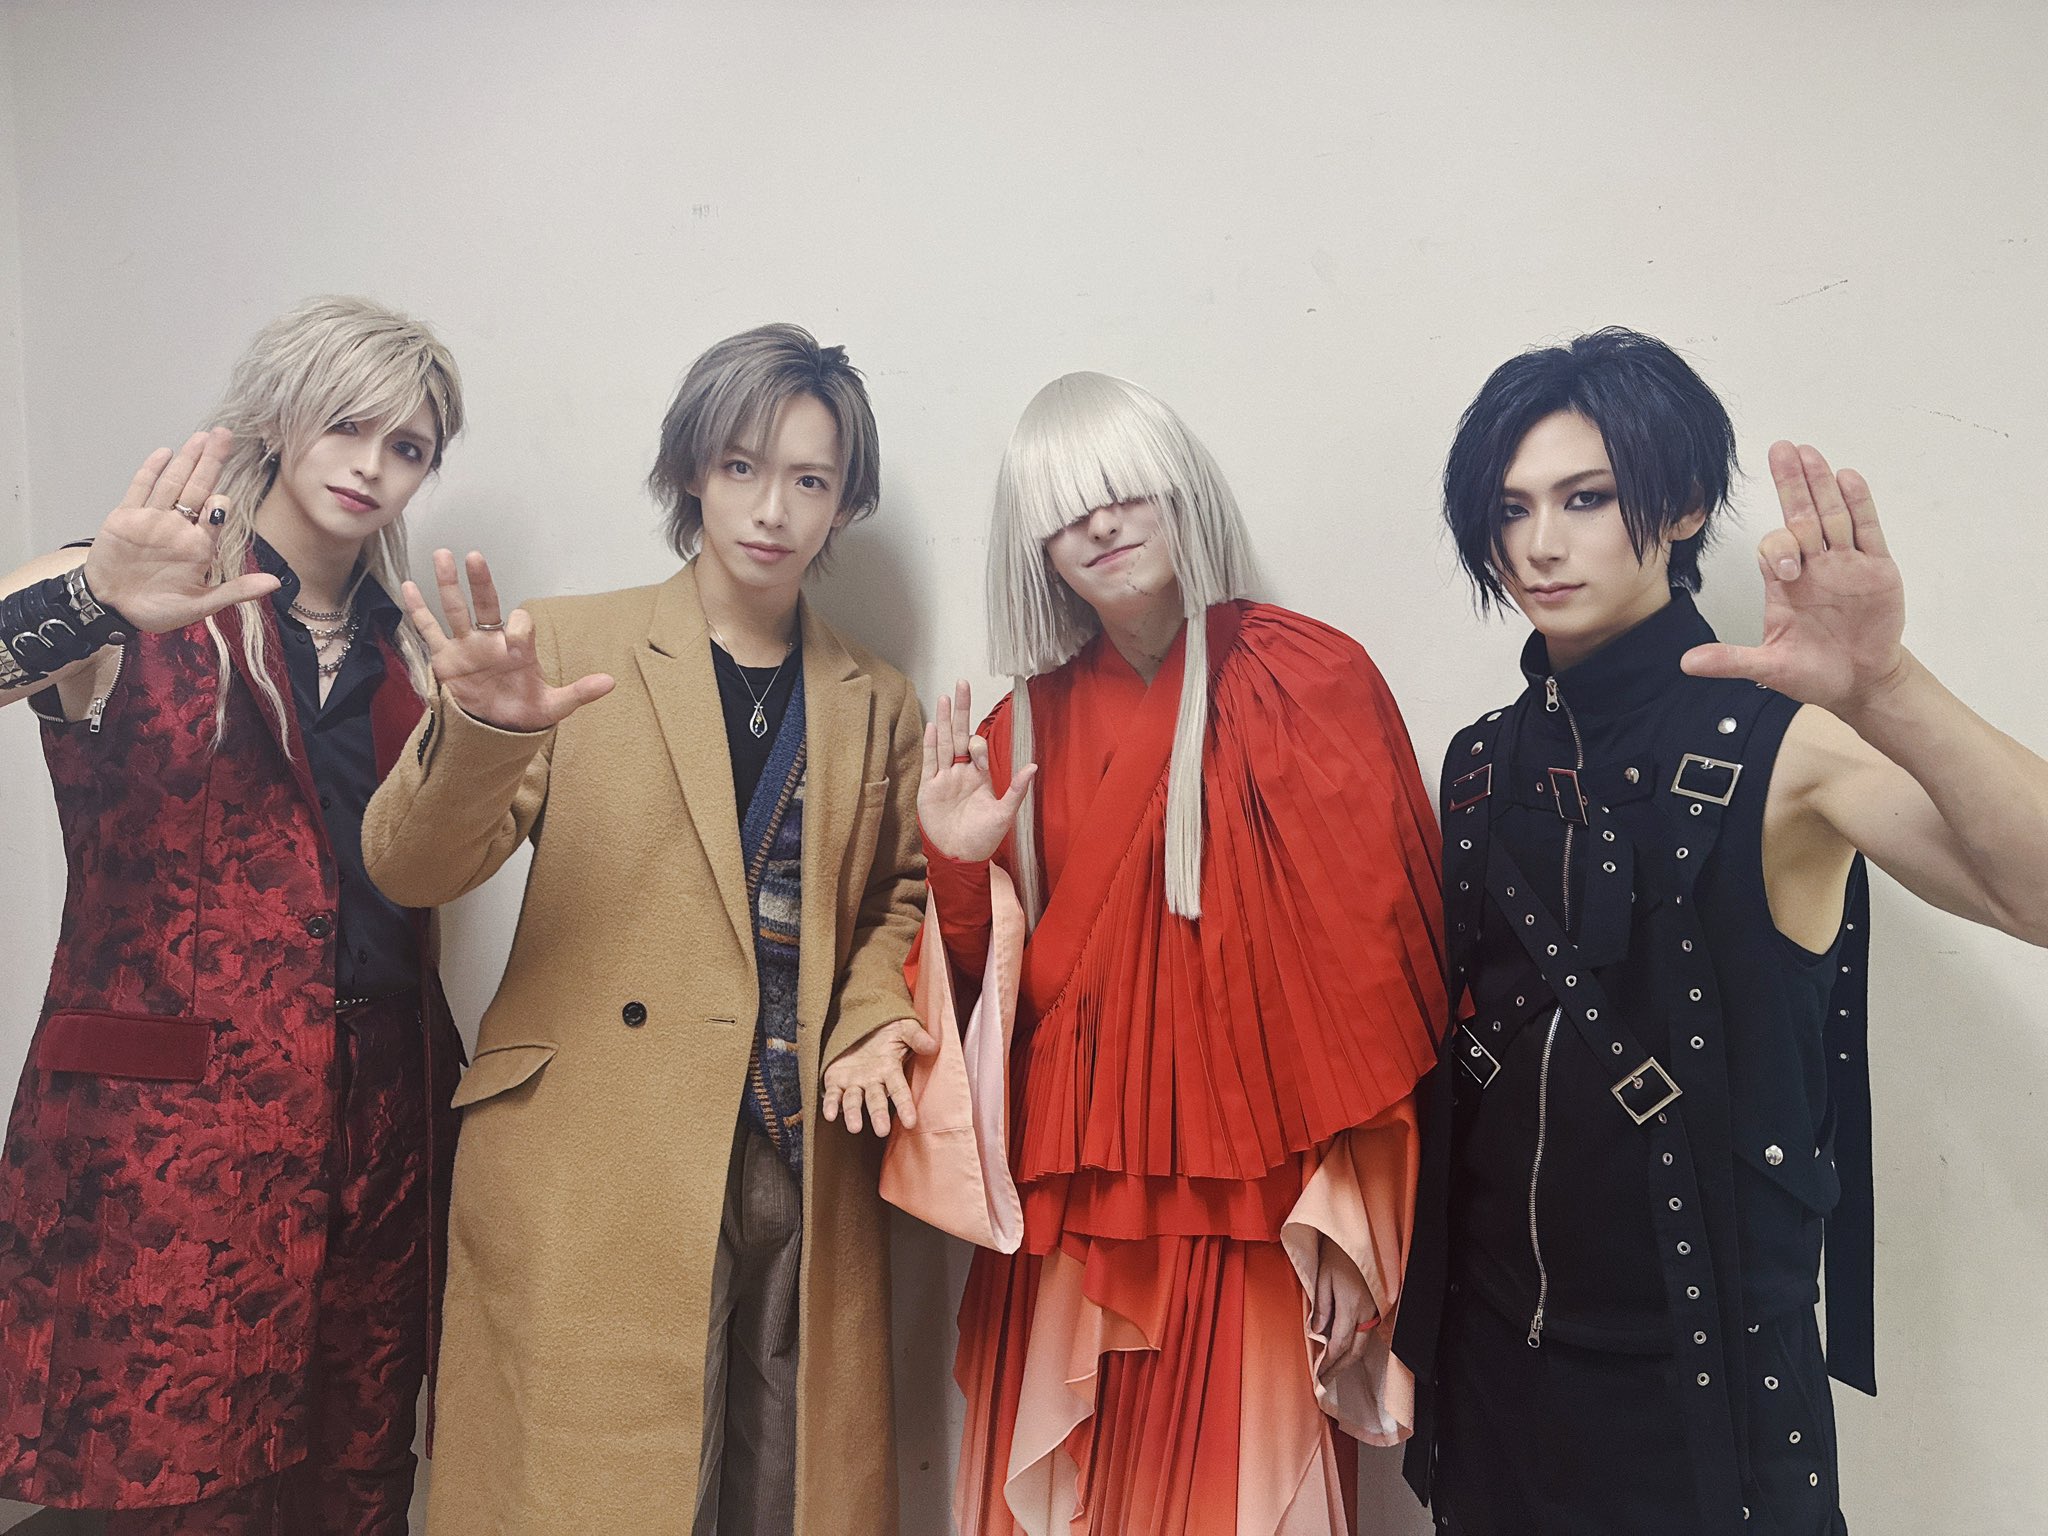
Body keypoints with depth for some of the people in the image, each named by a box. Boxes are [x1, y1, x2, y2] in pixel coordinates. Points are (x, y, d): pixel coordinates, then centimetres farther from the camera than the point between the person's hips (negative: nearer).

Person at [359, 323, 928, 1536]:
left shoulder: (878, 706, 12)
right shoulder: (571, 646, 2)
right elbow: (413, 869, -5)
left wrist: (874, 1014, -2)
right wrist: (480, 732, -25)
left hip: (803, 1175, 3)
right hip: (590, 1175, -2)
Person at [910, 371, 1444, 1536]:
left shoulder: (1314, 678, -4)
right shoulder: (1025, 730, 6)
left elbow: (1386, 947, -5)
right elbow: (992, 985, 9)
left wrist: (1352, 1209, -8)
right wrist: (960, 867, -10)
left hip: (1253, 1217, -3)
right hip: (1073, 1213, 3)